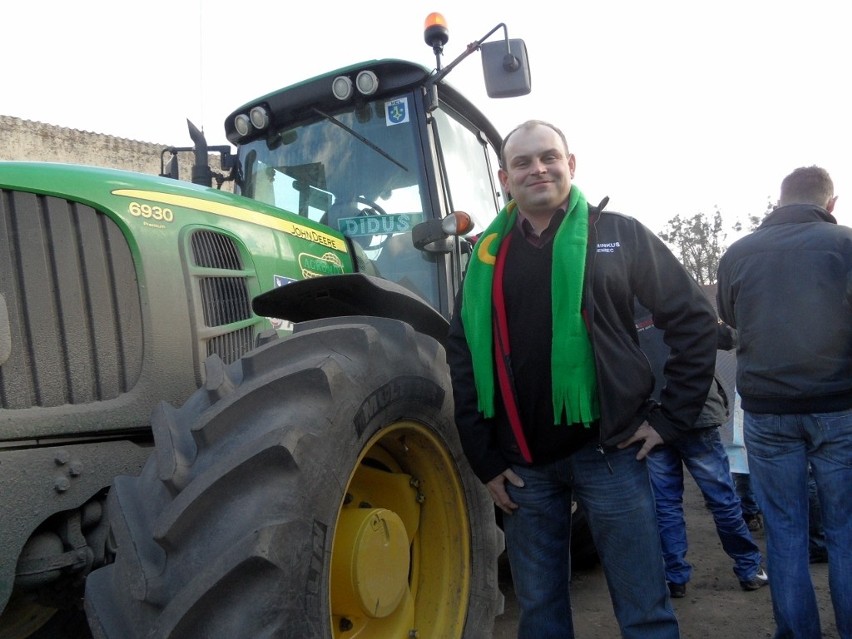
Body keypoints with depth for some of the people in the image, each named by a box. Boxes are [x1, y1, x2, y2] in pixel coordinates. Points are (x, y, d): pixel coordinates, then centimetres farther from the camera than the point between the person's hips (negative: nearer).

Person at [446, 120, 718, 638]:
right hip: (523, 466, 3)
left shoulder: (618, 234, 0)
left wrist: (672, 417, -3)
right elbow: (463, 360, 8)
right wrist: (485, 460, 4)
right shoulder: (486, 258, 7)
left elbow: (696, 319, 3)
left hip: (609, 453, -2)